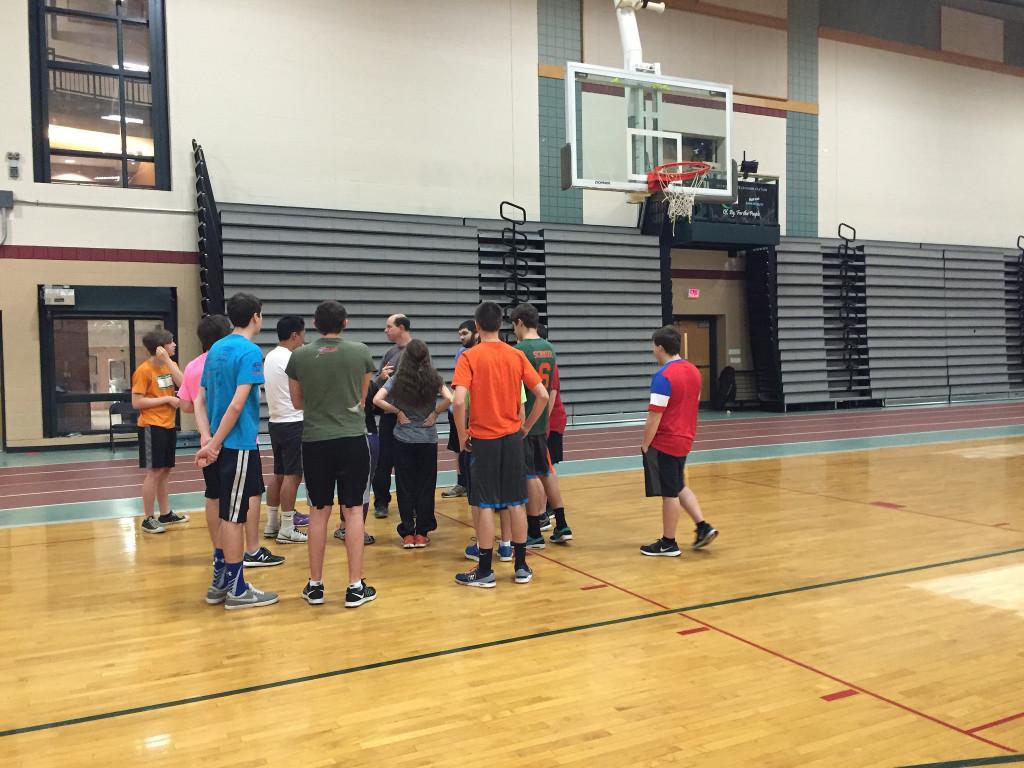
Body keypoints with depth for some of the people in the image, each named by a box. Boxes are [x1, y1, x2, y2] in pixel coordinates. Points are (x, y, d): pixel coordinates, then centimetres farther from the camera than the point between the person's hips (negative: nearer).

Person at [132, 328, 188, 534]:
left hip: (168, 426, 7)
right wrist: (167, 399, -15)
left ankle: (166, 513, 24)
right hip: (151, 427, -7)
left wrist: (168, 361, -13)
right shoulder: (144, 370, -13)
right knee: (154, 472, -4)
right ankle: (148, 519, 4)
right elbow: (136, 402, -16)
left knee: (165, 471, 14)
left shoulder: (169, 364, 9)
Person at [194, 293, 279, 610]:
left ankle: (220, 581, 24)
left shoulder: (216, 349, 12)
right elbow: (237, 404, -21)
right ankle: (237, 589, 9)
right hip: (238, 445, -8)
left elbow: (201, 400, 9)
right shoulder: (250, 352, -13)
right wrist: (213, 444, -17)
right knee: (233, 516, -1)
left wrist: (207, 438, -2)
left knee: (227, 513, 17)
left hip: (220, 444, 8)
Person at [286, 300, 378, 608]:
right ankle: (355, 587, 8)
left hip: (315, 442, 1)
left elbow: (298, 402, 12)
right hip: (353, 439, -1)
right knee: (353, 510, 4)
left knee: (319, 512, 10)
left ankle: (315, 585, 18)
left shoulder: (299, 356, -2)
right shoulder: (361, 352, -3)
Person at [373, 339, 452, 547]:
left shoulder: (397, 379, -3)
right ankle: (422, 533, 11)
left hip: (403, 439, 0)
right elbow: (448, 399, -19)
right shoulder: (434, 378, -4)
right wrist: (435, 413, -5)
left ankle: (408, 534, 10)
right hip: (428, 439, 0)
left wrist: (398, 412, -4)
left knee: (405, 487, 8)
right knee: (426, 487, 8)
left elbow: (377, 400, -13)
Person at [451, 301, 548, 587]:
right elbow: (542, 396, -2)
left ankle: (485, 571, 10)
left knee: (484, 505, 4)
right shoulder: (516, 355, 2)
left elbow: (459, 401, -20)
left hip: (483, 440, -3)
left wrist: (462, 435, -7)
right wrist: (526, 427, 9)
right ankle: (521, 567, 18)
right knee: (516, 502, 11)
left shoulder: (470, 357, -9)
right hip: (512, 438, 3)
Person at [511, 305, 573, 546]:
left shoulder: (520, 350, -16)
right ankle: (561, 526, 22)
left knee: (529, 476, -1)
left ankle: (534, 533, 6)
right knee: (546, 472, 16)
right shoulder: (549, 348, 9)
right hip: (542, 421, 8)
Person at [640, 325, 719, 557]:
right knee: (679, 487, 22)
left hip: (664, 442, -8)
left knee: (670, 493, 2)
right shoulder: (693, 370, 6)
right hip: (685, 439, 8)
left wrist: (645, 445, -11)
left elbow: (654, 416, -21)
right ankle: (703, 526, 17)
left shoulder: (663, 376, -20)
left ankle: (668, 543, 13)